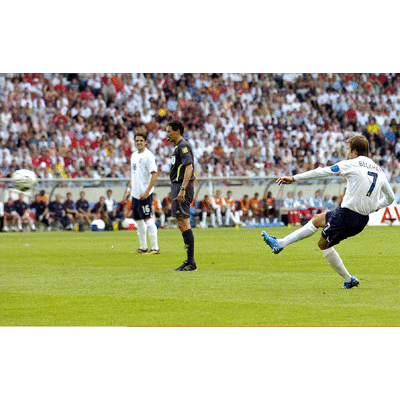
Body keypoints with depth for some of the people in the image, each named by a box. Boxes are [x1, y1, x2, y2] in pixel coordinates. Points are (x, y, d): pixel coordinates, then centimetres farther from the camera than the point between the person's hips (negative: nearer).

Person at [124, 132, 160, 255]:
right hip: (135, 194, 9)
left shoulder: (148, 156, -12)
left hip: (144, 194, -9)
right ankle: (143, 247, 20)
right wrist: (129, 190, 21)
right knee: (138, 220, 12)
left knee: (148, 219, -11)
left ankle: (155, 248, -9)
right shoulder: (134, 155, 15)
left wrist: (147, 192, -22)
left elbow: (155, 175, -17)